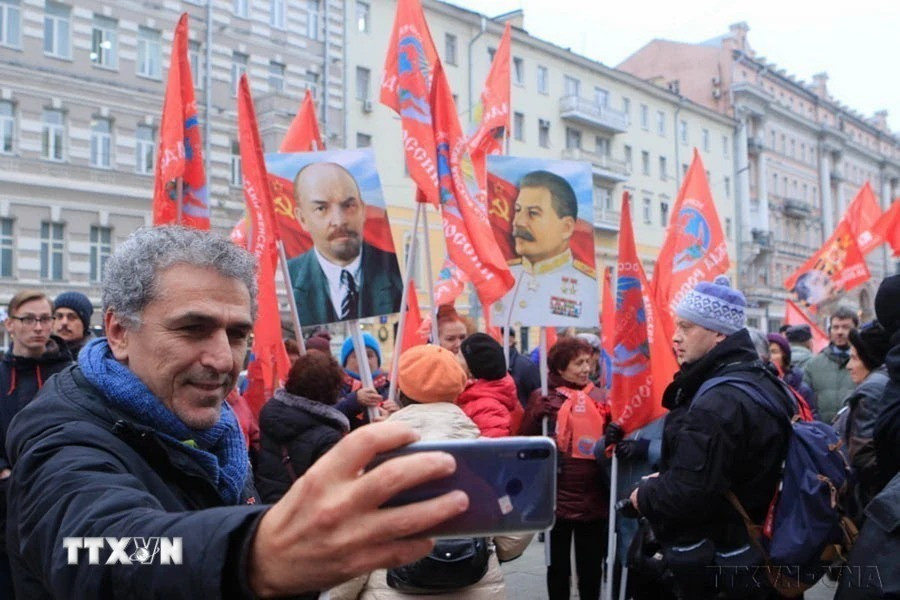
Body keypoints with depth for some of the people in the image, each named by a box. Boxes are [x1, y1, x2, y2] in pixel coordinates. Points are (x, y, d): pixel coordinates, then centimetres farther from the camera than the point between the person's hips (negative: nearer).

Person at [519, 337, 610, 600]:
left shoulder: (600, 397, 3)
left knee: (591, 568, 16)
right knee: (558, 566, 16)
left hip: (595, 500, 3)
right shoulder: (544, 399, -7)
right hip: (557, 499, -3)